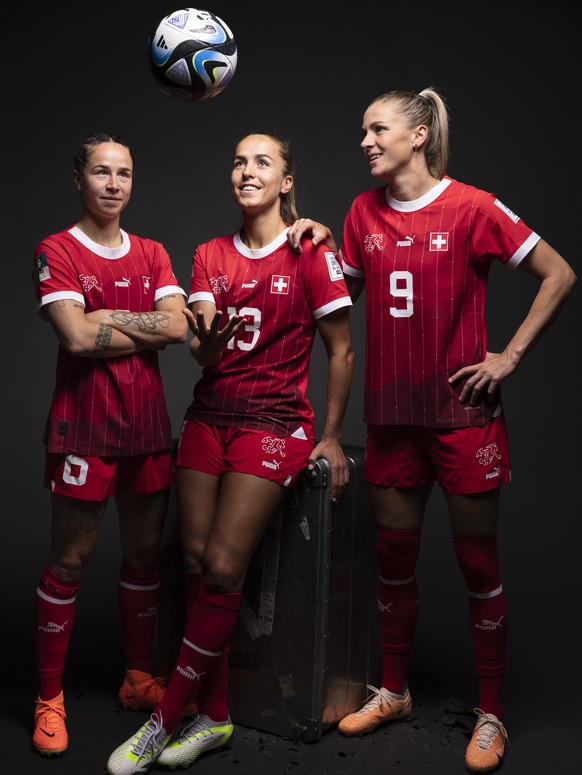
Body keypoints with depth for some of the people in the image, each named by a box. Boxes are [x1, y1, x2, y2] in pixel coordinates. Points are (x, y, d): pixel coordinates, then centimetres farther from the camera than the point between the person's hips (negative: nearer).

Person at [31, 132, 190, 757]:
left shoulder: (152, 254, 12)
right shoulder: (56, 251, -2)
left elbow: (178, 325, -4)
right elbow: (77, 338, -17)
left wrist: (109, 317, -11)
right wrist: (147, 330, -6)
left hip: (146, 422, 5)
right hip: (84, 424, -5)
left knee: (144, 552, 12)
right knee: (69, 561, 1)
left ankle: (138, 679, 28)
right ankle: (49, 699, 16)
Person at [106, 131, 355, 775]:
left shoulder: (310, 253, -2)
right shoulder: (210, 255, 12)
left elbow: (340, 351, 1)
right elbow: (202, 355, 2)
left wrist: (331, 439, -1)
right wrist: (210, 337, -22)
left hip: (275, 422, -5)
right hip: (209, 416, 5)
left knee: (221, 568, -10)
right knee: (195, 563, 0)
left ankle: (166, 719, 6)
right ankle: (214, 718, 15)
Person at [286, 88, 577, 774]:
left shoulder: (471, 208, -8)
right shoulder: (363, 212, 7)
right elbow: (346, 292, 17)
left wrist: (510, 356, -7)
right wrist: (324, 245, 2)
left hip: (461, 407, -4)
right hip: (390, 409, 5)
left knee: (478, 562, 5)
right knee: (394, 556, 14)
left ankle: (490, 715, 22)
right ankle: (393, 692, 33)